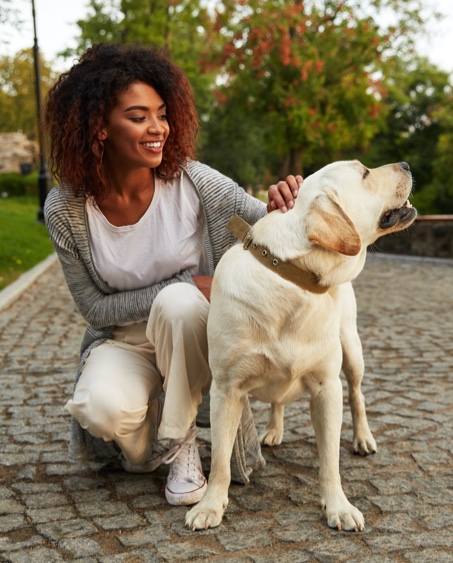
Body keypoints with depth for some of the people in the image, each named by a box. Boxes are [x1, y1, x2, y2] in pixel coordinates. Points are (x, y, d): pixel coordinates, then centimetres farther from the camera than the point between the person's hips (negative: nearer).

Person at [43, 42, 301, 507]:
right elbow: (94, 307, -10)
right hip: (121, 341, 0)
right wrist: (184, 285, -23)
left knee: (179, 303, -34)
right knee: (104, 408, -32)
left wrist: (279, 208, -41)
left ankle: (180, 442, -10)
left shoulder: (192, 181, -18)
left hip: (190, 338, 1)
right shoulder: (66, 208, -15)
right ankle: (143, 443, 7)